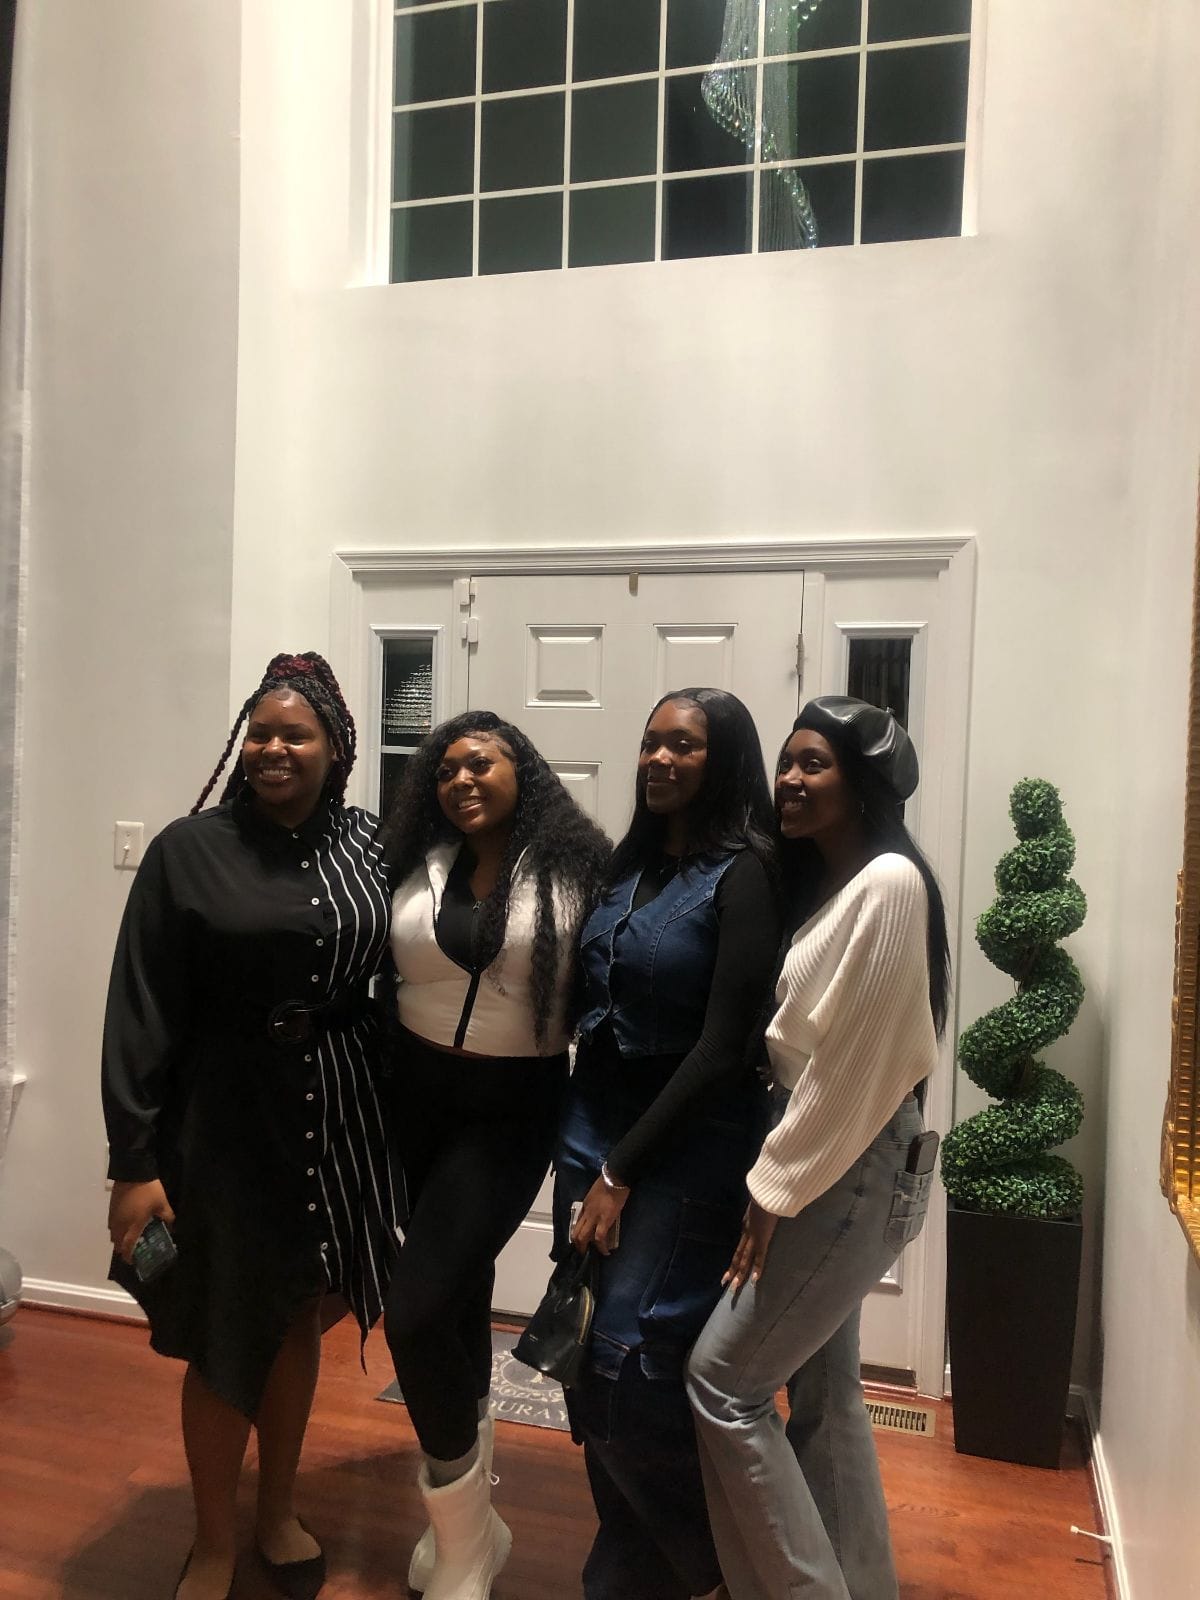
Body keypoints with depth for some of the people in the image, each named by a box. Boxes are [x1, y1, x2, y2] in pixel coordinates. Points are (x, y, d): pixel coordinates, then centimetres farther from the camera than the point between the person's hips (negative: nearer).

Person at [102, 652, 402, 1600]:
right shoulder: (189, 851, -9)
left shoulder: (368, 845, -1)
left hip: (337, 1117, 3)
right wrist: (134, 1161, -11)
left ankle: (279, 1513, 43)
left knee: (299, 1318, 19)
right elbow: (141, 1015, -9)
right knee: (224, 1340, 11)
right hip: (224, 1120, -3)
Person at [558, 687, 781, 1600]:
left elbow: (722, 1048, -15)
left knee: (632, 1374, -5)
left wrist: (622, 1172, -13)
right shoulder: (630, 864, 8)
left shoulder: (743, 873, -12)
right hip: (593, 1129, 7)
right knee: (588, 1365, 12)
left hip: (686, 1148, -6)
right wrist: (588, 1155, 6)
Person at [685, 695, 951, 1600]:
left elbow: (857, 1059, -21)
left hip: (850, 1168, -9)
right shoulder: (822, 879, 9)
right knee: (822, 1385, 18)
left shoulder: (888, 883, -19)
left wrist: (777, 1188, -15)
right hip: (824, 1157, 9)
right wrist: (780, 1172, 7)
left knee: (723, 1380, 0)